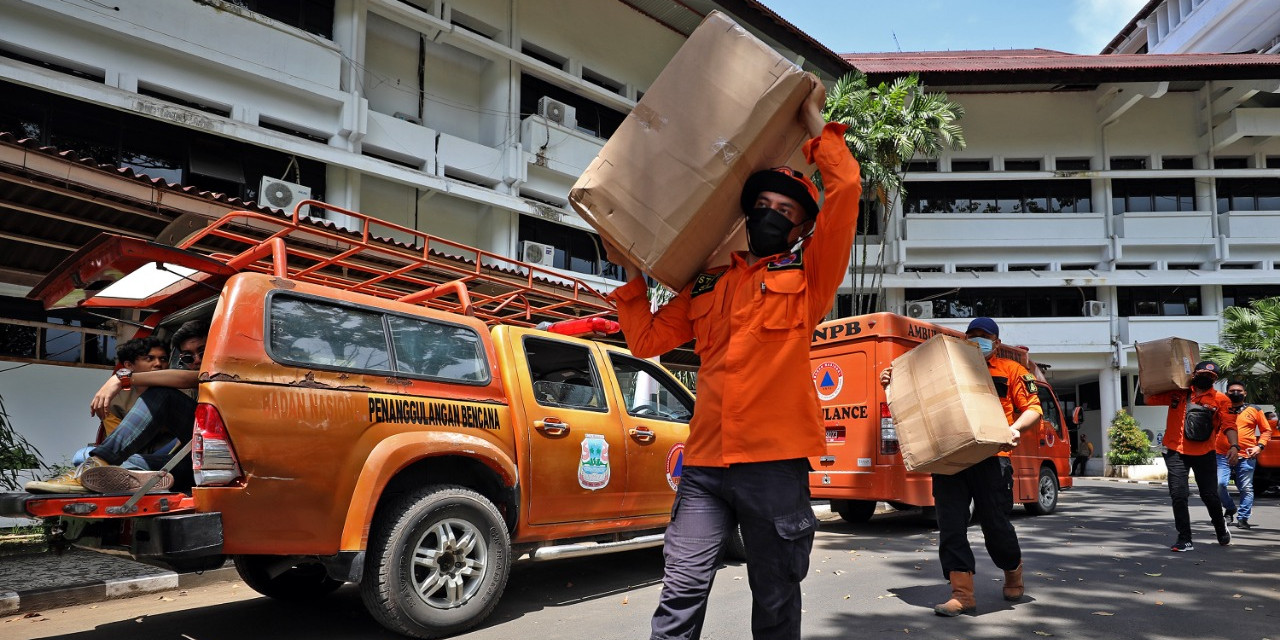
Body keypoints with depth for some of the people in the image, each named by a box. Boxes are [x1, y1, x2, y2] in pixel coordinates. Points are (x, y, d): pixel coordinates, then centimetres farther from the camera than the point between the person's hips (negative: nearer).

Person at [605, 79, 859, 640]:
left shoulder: (808, 276, 7)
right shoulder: (708, 285, 18)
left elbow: (846, 189, -5)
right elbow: (645, 340, 19)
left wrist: (814, 122, 6)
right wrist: (631, 272, 14)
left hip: (775, 462, -2)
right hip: (704, 463, 3)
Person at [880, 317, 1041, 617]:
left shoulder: (1010, 370, 11)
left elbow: (1033, 409, 6)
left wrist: (1015, 428, -14)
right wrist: (893, 381, 7)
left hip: (991, 457, -3)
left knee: (995, 524, 3)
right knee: (951, 525, -3)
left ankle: (1014, 575, 33)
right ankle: (962, 594, 2)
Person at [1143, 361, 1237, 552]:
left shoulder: (1220, 399, 2)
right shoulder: (1177, 393, 4)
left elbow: (1229, 425, -6)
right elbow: (1150, 399, 9)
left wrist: (1233, 446, -20)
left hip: (1205, 454, 0)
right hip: (1176, 453, 0)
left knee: (1210, 496, 9)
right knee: (1178, 496, -5)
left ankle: (1221, 530, 37)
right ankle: (1184, 540, 3)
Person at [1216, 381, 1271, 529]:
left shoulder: (1254, 411, 9)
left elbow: (1266, 430, 13)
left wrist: (1260, 446, 0)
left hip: (1246, 457, 0)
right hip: (1223, 455, 0)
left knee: (1246, 489, 1)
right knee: (1218, 484, -13)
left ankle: (1243, 518, 12)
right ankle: (1230, 509, 11)